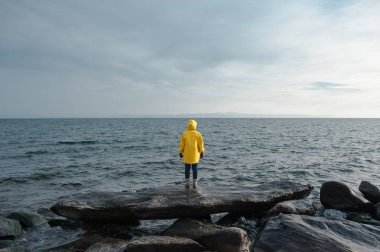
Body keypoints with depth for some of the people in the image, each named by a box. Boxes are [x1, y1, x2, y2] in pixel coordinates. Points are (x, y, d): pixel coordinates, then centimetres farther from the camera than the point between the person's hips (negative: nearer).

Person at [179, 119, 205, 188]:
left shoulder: (184, 134, -3)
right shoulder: (198, 134, -5)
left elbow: (181, 144, 0)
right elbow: (201, 144, -3)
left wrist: (181, 152, 9)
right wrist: (201, 152, 5)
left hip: (187, 155, 0)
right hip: (195, 154, 0)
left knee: (187, 169, 7)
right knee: (195, 169, 7)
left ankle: (187, 183, 9)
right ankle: (195, 183, 9)